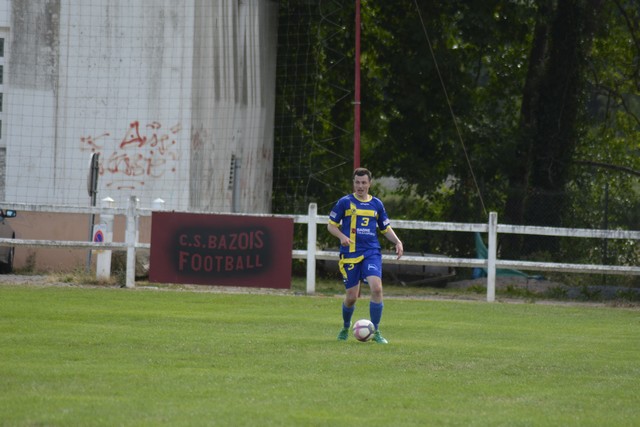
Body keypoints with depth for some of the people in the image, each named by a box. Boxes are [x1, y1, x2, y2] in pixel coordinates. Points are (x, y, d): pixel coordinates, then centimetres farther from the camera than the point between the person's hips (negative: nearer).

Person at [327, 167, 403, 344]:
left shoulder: (377, 204, 11)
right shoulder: (345, 202, 2)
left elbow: (386, 228, 20)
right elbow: (331, 225, 6)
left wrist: (397, 242, 3)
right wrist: (341, 236, -14)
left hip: (371, 253, 1)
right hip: (350, 254, -1)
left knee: (376, 288, -20)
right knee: (351, 297, 0)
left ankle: (375, 331, -9)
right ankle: (345, 329, 30)